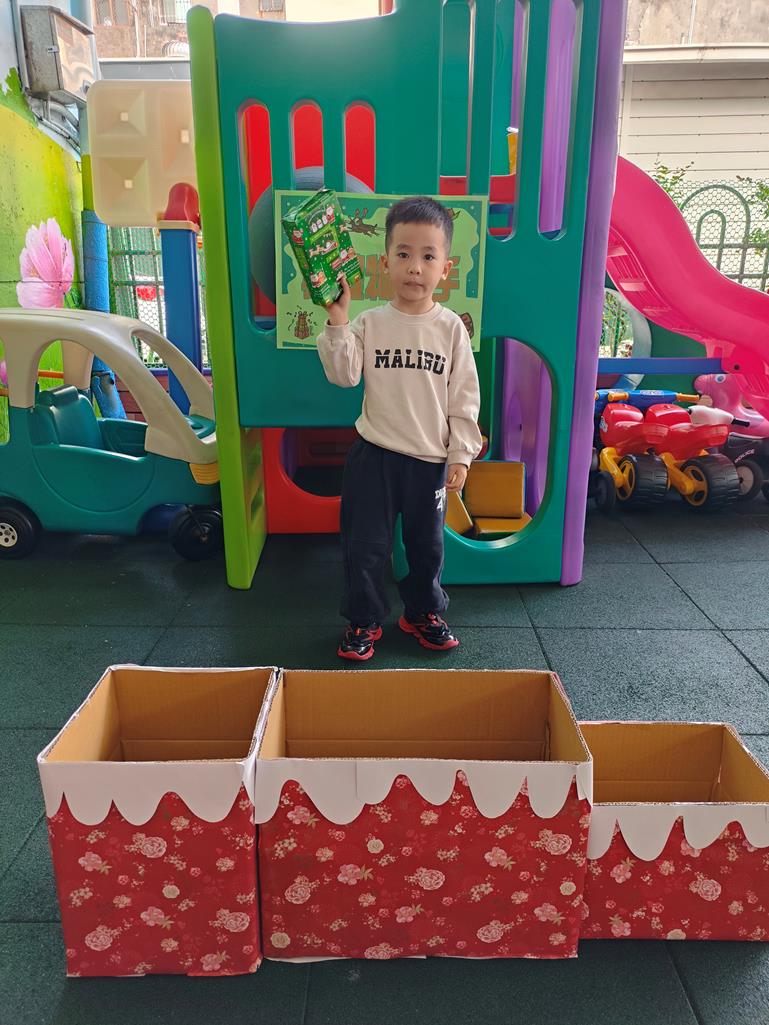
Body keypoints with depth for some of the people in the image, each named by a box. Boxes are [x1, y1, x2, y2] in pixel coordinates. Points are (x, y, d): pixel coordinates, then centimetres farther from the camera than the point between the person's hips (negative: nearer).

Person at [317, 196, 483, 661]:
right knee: (365, 545, 6)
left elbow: (464, 397, -1)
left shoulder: (451, 328, -2)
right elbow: (345, 375, -12)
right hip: (374, 454, 0)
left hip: (431, 459, 1)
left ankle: (424, 613, 37)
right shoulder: (369, 323, -2)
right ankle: (364, 621, 25)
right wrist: (337, 321, -20)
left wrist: (461, 455, -3)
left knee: (428, 544, 15)